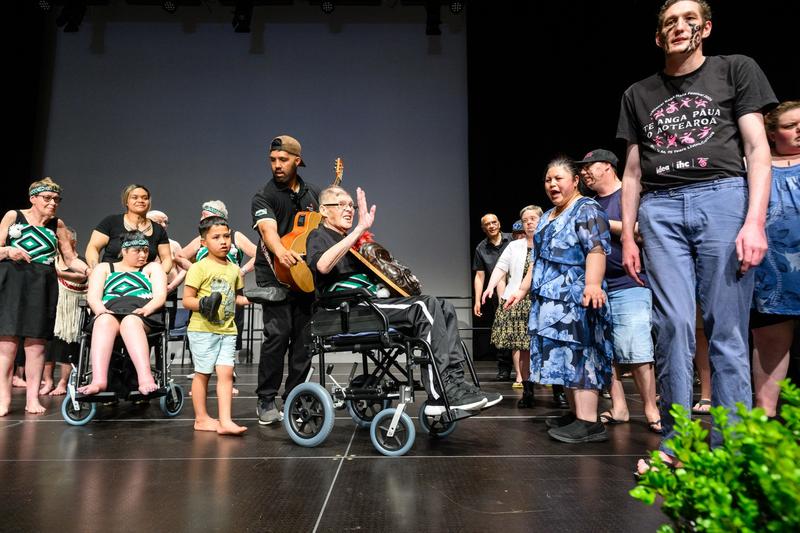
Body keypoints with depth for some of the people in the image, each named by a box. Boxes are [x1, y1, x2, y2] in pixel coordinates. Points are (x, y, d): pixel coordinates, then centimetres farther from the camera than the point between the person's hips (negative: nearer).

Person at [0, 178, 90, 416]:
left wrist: (91, 270, -6)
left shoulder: (57, 225, 12)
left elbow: (71, 259, 10)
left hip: (42, 285, 2)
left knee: (36, 341, 0)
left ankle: (32, 398, 6)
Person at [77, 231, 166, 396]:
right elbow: (93, 297, 12)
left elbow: (160, 296, 9)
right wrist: (102, 311, -12)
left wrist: (144, 310, -13)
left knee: (130, 322, -38)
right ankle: (98, 380, -55)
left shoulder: (152, 268, 26)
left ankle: (146, 378, -58)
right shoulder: (104, 268, 29)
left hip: (143, 315, -1)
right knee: (104, 321, -37)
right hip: (110, 312, 1)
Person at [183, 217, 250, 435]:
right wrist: (202, 304, -27)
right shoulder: (199, 268, -8)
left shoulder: (234, 269, 10)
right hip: (203, 330, -5)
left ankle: (225, 421, 0)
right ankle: (201, 419, 19)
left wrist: (248, 299, 5)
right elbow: (186, 299, -9)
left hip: (227, 330, 5)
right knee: (203, 373, 6)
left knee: (226, 373, -1)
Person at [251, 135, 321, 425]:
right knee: (277, 334, -12)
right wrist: (281, 252, -42)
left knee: (304, 338, 5)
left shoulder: (314, 193, 14)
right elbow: (268, 228, -22)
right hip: (275, 275, -4)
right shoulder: (264, 196, -2)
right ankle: (266, 401, 2)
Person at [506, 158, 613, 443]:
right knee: (563, 354, 8)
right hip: (550, 301, 9)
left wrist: (593, 283, -32)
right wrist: (523, 290, 25)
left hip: (576, 299, -9)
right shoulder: (546, 218, 23)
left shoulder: (587, 210, -3)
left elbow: (597, 249, -18)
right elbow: (536, 260, 28)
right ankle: (575, 414, 15)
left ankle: (589, 422, -11)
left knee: (578, 352, -12)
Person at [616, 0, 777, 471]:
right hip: (660, 209, 2)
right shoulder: (639, 94, 20)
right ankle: (676, 443, 3)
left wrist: (755, 221, -9)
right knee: (674, 325, -6)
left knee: (727, 331, -4)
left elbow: (757, 149, 4)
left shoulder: (736, 70, 13)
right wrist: (628, 236, 9)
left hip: (723, 197, -2)